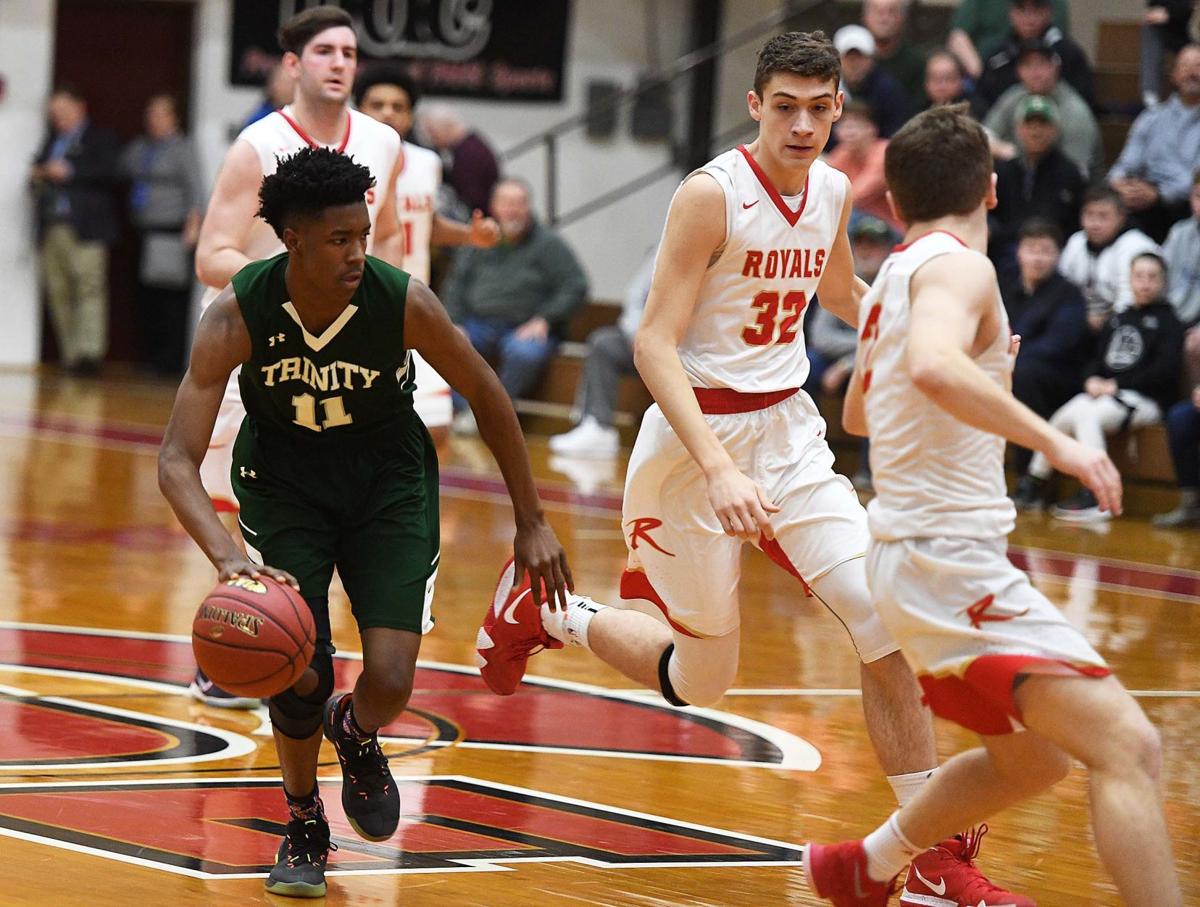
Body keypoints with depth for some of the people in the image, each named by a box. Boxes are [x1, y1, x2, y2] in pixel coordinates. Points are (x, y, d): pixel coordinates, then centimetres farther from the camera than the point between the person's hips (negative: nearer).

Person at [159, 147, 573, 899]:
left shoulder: (405, 303, -26)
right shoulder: (237, 316, -27)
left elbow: (488, 397, -8)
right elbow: (177, 459, -29)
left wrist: (533, 523, -3)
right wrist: (227, 556, -47)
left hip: (389, 477, 0)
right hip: (284, 478, 0)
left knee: (390, 683, -15)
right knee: (299, 676, -13)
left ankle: (356, 735, 25)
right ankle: (304, 827, 18)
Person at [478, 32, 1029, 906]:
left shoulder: (832, 191, 3)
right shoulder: (712, 194, -18)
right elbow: (655, 344, -22)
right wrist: (719, 470, -32)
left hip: (788, 430, 6)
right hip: (697, 436, -5)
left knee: (888, 621, -10)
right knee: (701, 676, 6)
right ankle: (540, 611, 33)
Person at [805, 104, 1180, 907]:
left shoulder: (894, 276, 16)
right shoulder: (958, 266, -11)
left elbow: (859, 414, 33)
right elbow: (931, 366, -34)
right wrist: (1053, 440, -32)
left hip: (916, 556, 10)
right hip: (951, 559, -10)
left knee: (1031, 758, 27)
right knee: (1127, 746, -20)